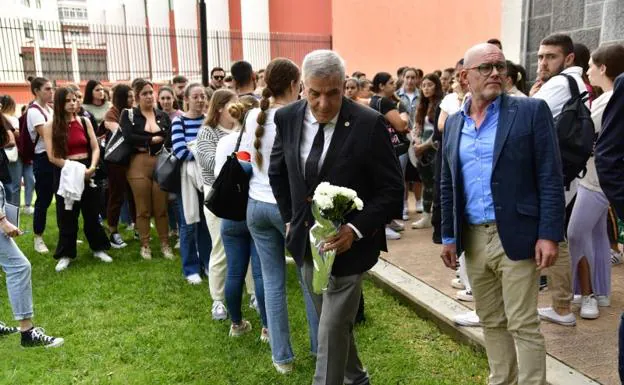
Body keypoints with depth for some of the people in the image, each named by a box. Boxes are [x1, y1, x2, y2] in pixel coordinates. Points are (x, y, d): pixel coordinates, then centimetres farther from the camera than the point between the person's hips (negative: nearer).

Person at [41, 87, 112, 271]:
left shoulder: (84, 122, 4)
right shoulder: (50, 126, -4)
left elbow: (95, 148, 1)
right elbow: (52, 157, -8)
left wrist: (91, 167, -15)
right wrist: (72, 168, -16)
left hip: (87, 170, 2)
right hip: (64, 174, -2)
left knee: (92, 212, 10)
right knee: (66, 216, 6)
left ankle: (98, 248, 24)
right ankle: (66, 254, 19)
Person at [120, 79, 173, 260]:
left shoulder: (163, 115, 11)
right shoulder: (128, 114, 4)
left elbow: (169, 139, -2)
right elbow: (129, 137, -12)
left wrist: (144, 145, -11)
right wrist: (153, 139, -6)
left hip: (161, 164, 2)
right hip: (139, 165, -2)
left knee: (161, 208, 7)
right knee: (143, 209, 6)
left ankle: (165, 244, 18)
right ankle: (145, 245, 18)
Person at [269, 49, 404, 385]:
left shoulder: (368, 124, -18)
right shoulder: (287, 118, -4)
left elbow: (392, 190, -13)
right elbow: (277, 172, 13)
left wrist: (356, 229, -25)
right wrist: (289, 219, 9)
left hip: (346, 242, -5)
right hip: (306, 240, 6)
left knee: (332, 329, -3)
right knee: (334, 321, 22)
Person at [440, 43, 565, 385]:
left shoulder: (531, 111, -4)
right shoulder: (454, 123, 9)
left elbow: (550, 178, -8)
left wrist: (549, 234, -14)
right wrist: (448, 236, 9)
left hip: (516, 236, -5)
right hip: (473, 238, 5)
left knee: (523, 325, 2)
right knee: (491, 322, 16)